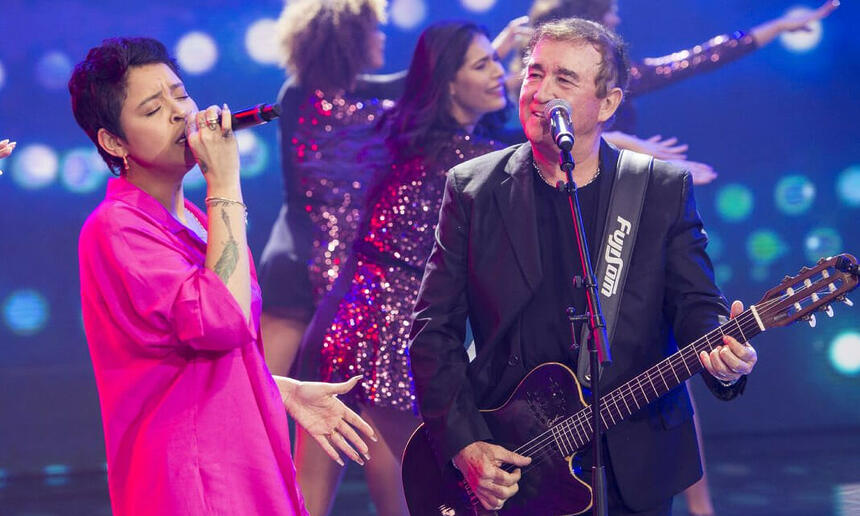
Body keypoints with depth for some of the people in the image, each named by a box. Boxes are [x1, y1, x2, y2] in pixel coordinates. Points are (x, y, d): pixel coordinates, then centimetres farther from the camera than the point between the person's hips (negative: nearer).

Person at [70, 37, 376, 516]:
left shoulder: (195, 222, 14)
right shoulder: (116, 227, -14)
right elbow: (221, 323, -27)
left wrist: (285, 391, 11)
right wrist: (225, 182, -21)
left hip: (248, 469, 9)